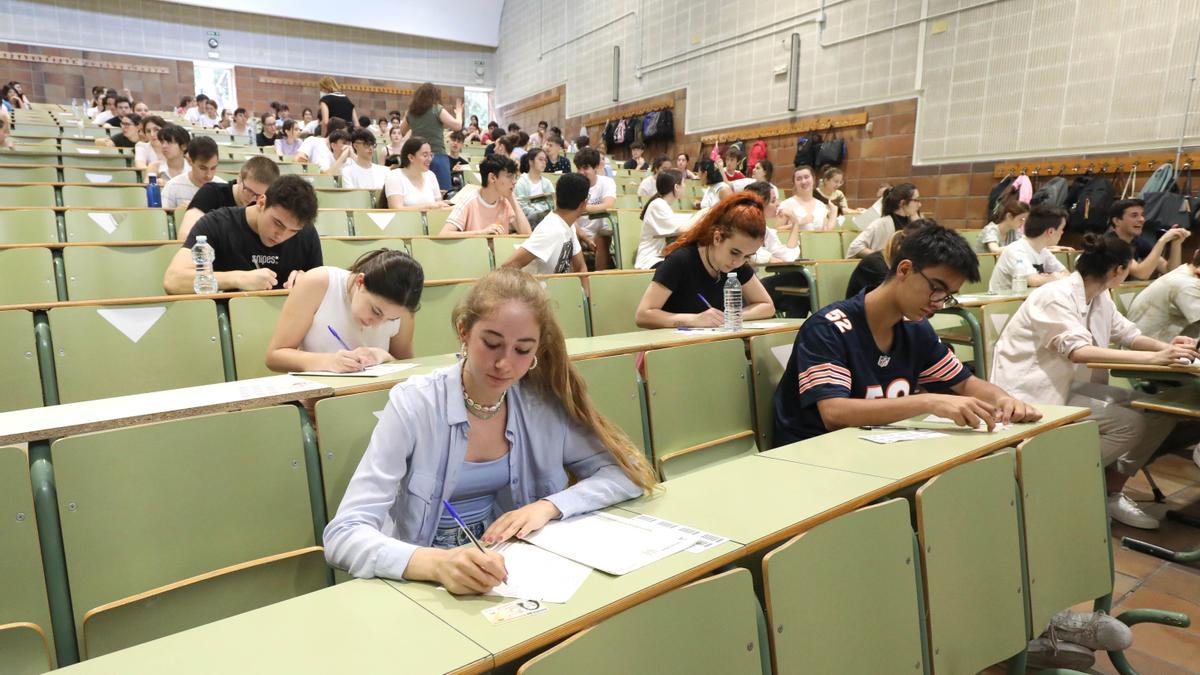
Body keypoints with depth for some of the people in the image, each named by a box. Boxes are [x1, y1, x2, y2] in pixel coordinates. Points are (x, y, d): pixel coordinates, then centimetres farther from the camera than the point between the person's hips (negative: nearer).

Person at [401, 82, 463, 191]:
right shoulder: (437, 109, -3)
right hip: (437, 156, -5)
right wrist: (458, 112, 11)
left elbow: (401, 131, 27)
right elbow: (458, 126, -6)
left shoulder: (411, 112, 11)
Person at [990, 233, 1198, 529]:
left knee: (1160, 412, -1)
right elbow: (1078, 350, -33)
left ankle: (1111, 492, 10)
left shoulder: (1100, 298, 8)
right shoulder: (1055, 297, -20)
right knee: (1130, 423, -20)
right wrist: (1153, 358, -38)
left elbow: (1128, 334, 13)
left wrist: (1166, 347, -9)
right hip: (1032, 395, -9)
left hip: (1067, 385, 9)